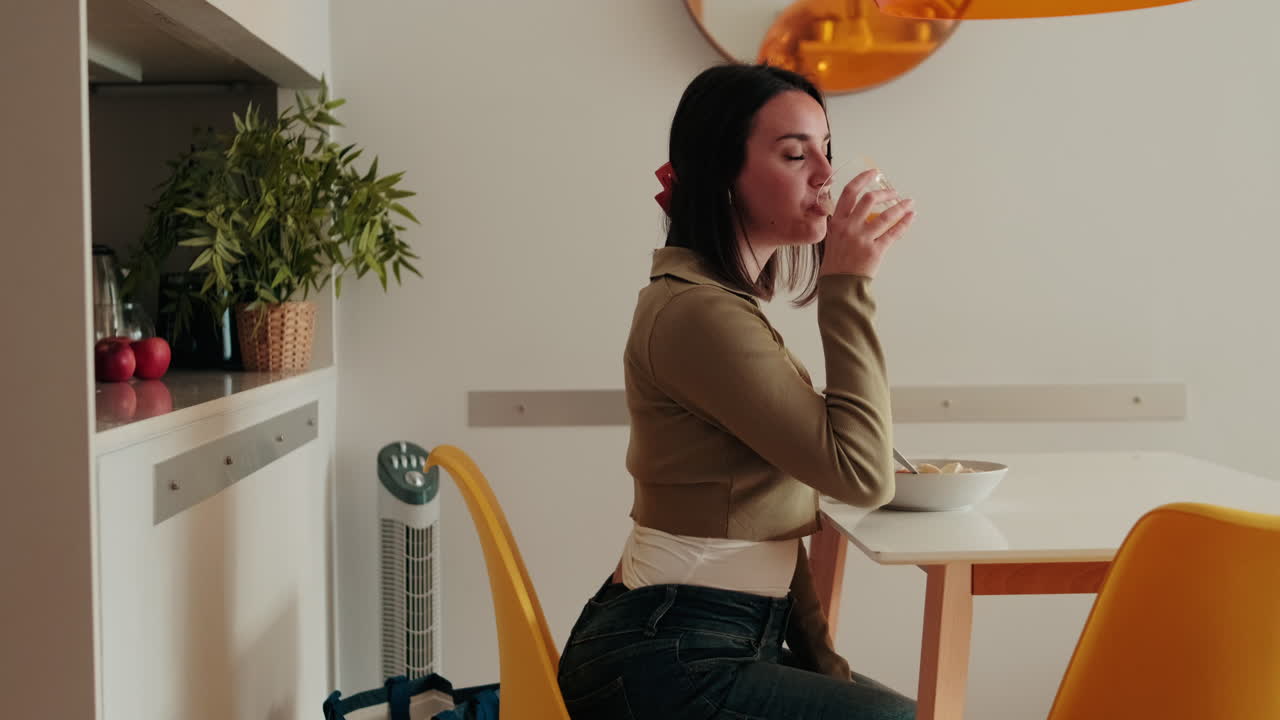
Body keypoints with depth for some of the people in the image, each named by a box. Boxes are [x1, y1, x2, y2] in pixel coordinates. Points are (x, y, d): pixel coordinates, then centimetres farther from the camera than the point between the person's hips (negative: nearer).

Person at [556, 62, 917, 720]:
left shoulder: (726, 302, 14)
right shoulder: (697, 313, -19)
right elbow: (862, 473, -22)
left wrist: (819, 654, 9)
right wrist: (847, 284, -19)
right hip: (666, 664, -10)